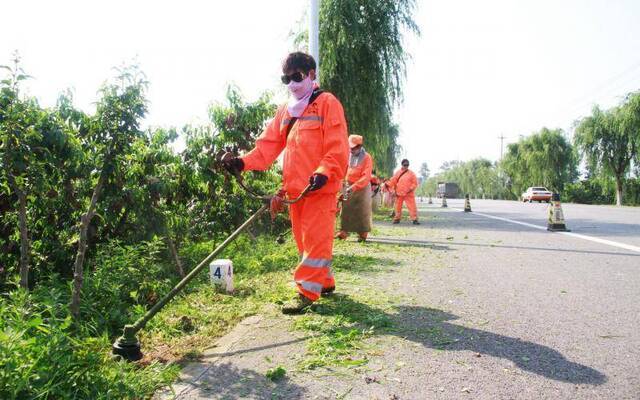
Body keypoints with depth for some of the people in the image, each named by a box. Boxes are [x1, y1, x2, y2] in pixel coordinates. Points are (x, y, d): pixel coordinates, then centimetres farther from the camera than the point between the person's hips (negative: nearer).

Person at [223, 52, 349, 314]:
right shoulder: (285, 111, 18)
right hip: (294, 189, 7)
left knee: (315, 239, -6)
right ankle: (325, 282, 27)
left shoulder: (327, 103, -2)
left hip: (320, 188, -7)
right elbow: (268, 145, 10)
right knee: (303, 240, 13)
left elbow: (337, 146, -11)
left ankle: (307, 291, 0)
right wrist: (244, 162, -5)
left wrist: (324, 172, -26)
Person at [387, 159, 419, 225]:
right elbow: (393, 181, 6)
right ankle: (397, 219, 21)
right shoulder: (398, 173, 7)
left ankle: (414, 219, -5)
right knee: (398, 206, 9)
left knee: (412, 206, -8)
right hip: (399, 193, 2)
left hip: (408, 194, -2)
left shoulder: (411, 173, 1)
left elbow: (415, 183, 0)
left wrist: (411, 189, -13)